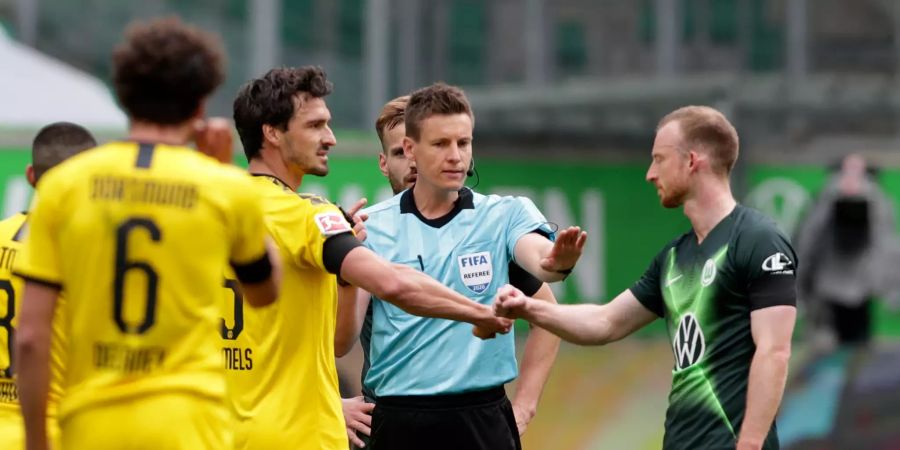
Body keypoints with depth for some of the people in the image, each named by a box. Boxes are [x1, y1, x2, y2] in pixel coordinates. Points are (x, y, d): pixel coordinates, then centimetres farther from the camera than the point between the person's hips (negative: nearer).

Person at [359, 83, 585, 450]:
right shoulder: (372, 226, 3)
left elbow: (537, 256, -19)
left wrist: (556, 262, -43)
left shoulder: (505, 214, 3)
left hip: (482, 419, 0)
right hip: (399, 420, 0)